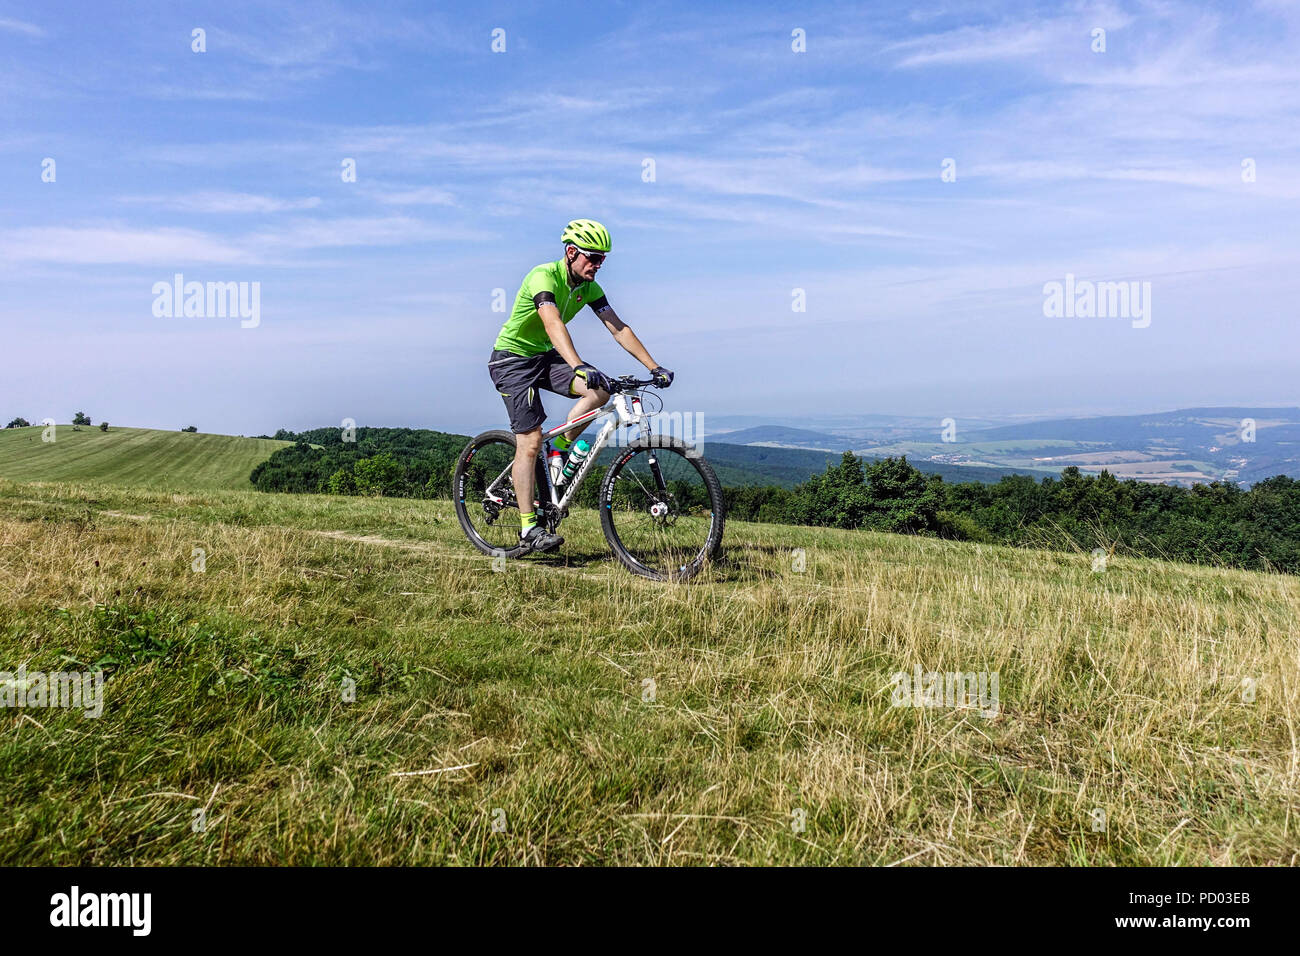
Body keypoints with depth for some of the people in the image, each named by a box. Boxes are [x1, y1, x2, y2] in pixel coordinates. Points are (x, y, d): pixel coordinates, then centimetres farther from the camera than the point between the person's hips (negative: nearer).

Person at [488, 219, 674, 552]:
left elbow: (618, 328, -5)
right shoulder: (544, 276, -25)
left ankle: (560, 450, 1)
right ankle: (529, 528, -7)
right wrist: (580, 367, -56)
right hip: (512, 358, -6)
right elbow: (553, 325, -42)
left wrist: (654, 367, -13)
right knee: (531, 440, -14)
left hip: (545, 356, 7)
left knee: (599, 390, -19)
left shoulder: (589, 287, -3)